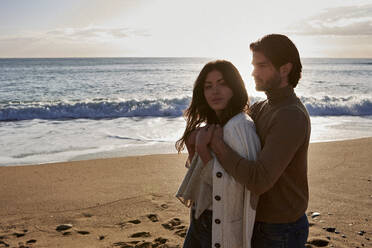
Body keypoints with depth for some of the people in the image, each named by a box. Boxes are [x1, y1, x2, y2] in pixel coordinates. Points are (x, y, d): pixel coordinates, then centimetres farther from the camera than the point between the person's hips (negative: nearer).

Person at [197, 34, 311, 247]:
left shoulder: (291, 117, -26)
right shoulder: (261, 108, 4)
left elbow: (259, 181, -34)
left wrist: (217, 143, -25)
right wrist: (208, 134, -16)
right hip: (258, 220, 8)